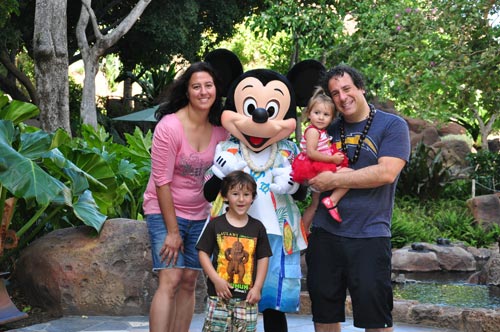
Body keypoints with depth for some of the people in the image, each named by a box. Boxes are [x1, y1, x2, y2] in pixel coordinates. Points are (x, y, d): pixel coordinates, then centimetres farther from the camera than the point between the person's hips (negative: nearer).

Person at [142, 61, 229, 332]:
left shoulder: (221, 130, -2)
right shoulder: (169, 126, -16)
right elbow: (162, 182, -15)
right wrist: (172, 231, -14)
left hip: (199, 215, 5)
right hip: (165, 211, -5)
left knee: (189, 282, 5)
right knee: (170, 281, -14)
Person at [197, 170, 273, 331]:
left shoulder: (257, 227, 4)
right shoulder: (216, 224, -1)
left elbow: (263, 258, 6)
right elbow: (203, 253, 0)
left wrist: (257, 288, -1)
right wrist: (216, 280, -10)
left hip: (247, 296, 2)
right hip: (219, 294, -1)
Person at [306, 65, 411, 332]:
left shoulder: (392, 125, -2)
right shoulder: (329, 131, 12)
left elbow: (386, 173, -17)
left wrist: (334, 180, -12)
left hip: (369, 237, -5)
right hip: (324, 233, 5)